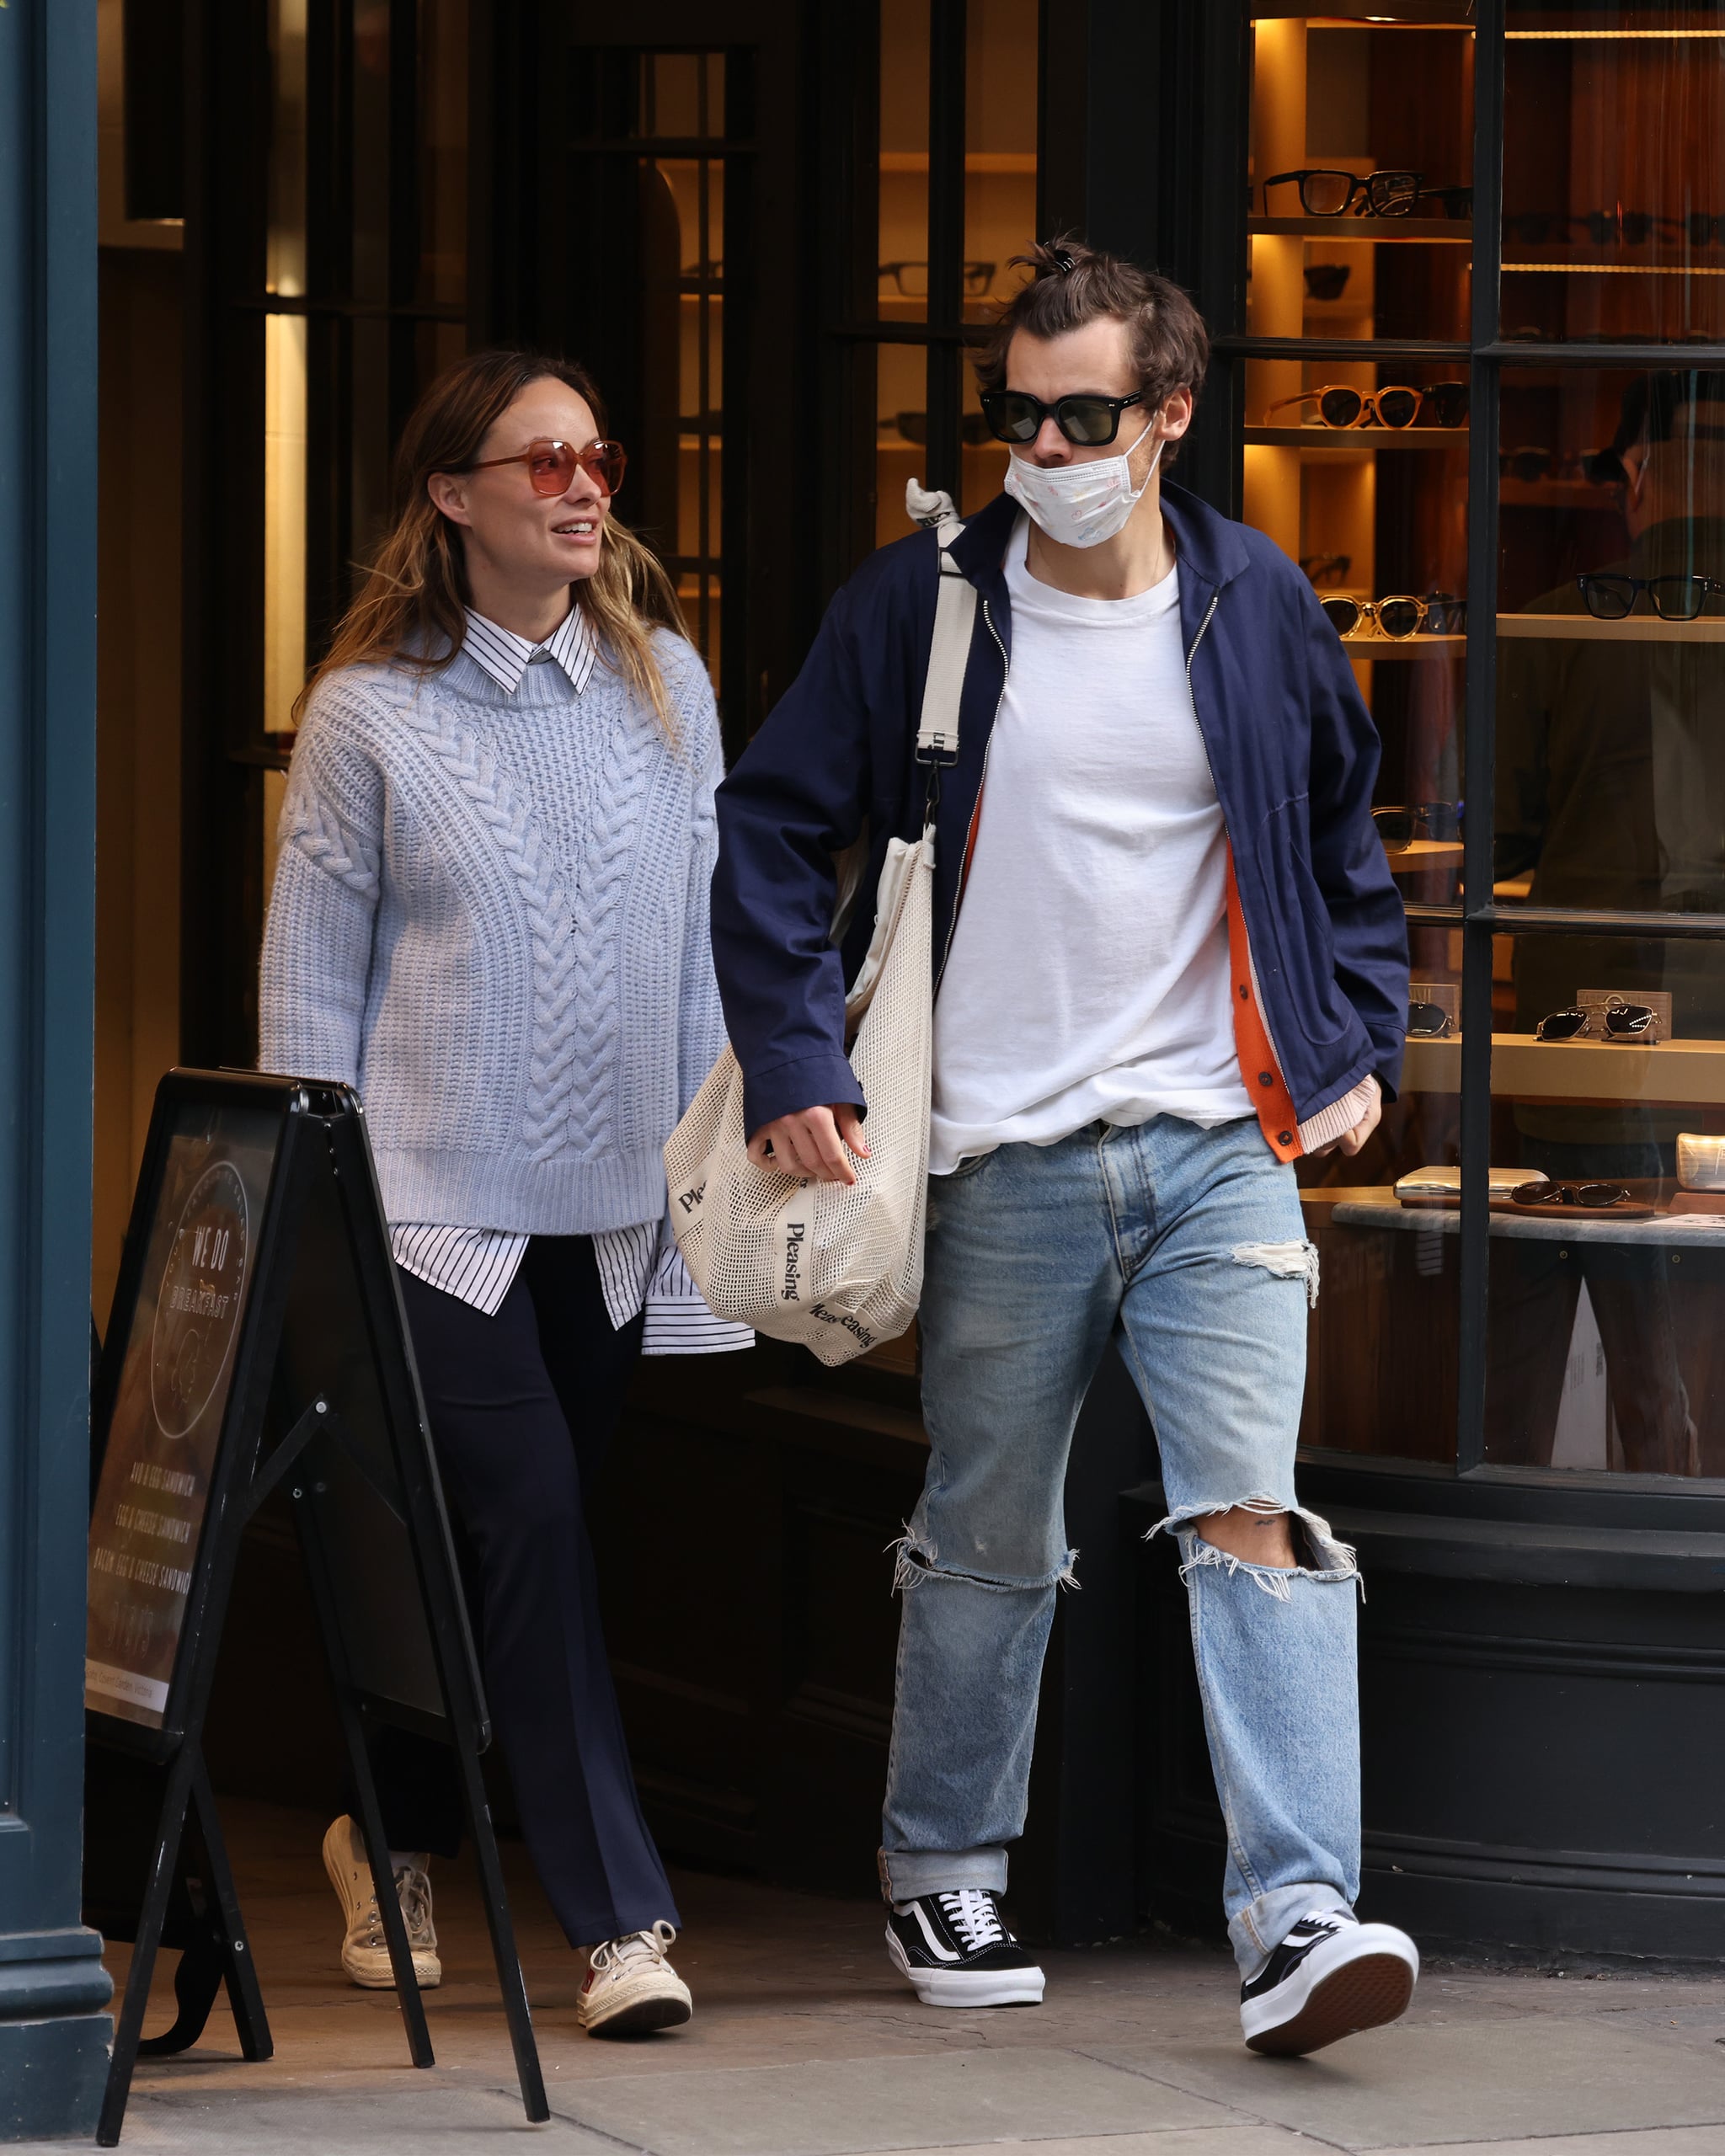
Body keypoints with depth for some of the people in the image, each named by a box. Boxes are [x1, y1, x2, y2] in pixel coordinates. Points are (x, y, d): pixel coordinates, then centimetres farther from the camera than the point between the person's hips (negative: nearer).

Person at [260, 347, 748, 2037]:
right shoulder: (370, 709, -4)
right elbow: (310, 976, -1)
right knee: (531, 1531, -12)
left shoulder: (665, 683, 7)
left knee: (513, 1551, 10)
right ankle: (618, 1913, -8)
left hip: (606, 1207, 4)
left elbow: (706, 932, 12)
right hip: (435, 1202, -4)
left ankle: (391, 1839, 31)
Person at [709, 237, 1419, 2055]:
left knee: (1251, 1515, -13)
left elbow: (1342, 834, 21)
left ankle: (1297, 1920, -19)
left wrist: (1360, 1043, 14)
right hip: (1005, 1162, 0)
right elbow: (771, 828, 4)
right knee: (986, 1542, 10)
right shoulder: (918, 609, 0)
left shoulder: (1258, 609, 6)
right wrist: (796, 1066, -4)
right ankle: (941, 1875, 29)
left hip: (1222, 1150, 0)